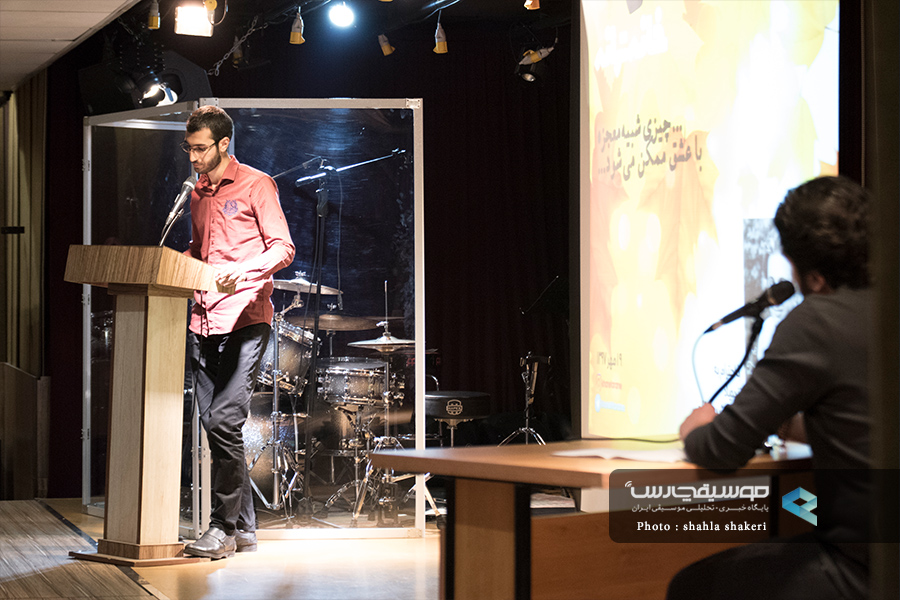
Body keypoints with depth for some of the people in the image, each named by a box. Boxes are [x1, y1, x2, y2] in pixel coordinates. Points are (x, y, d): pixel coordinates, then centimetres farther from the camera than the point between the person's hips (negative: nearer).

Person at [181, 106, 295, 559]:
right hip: (204, 321, 8)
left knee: (224, 420, -16)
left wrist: (243, 271, -23)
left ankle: (225, 527, -8)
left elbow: (283, 248, -7)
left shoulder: (256, 185, -1)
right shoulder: (198, 193, 20)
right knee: (214, 425, 6)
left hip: (245, 318, -7)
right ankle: (243, 528, 13)